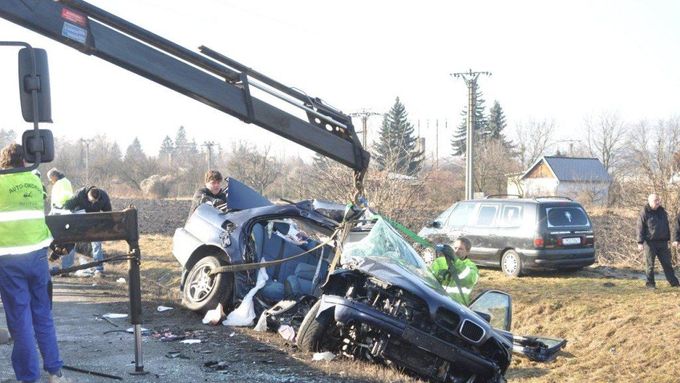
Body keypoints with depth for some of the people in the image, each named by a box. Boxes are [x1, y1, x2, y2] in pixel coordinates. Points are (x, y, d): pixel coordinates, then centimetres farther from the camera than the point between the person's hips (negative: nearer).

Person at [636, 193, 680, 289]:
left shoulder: (662, 211, 11)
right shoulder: (644, 213, -7)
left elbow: (667, 226, 19)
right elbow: (640, 228, -8)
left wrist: (668, 239, 17)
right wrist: (640, 242, -13)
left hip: (662, 243, 5)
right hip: (650, 243, -5)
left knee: (667, 263, 8)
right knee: (650, 264, 2)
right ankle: (650, 283, 11)